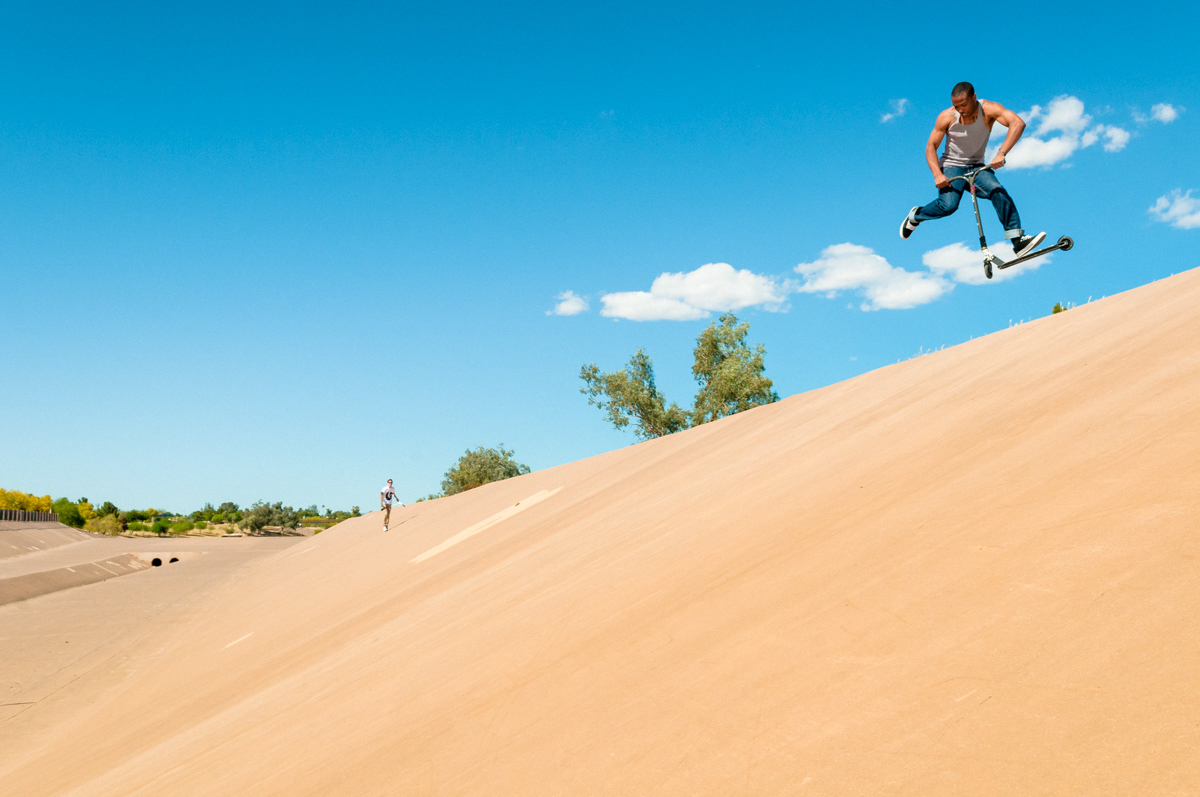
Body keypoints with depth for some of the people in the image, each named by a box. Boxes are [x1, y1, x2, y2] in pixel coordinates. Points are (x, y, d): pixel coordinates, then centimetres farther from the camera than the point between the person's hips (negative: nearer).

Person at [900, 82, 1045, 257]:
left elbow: (1018, 123, -29)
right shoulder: (947, 117, -14)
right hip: (951, 166, -1)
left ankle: (1018, 241, -26)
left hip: (977, 167, 1)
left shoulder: (988, 109, -17)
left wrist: (1001, 153, -43)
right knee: (948, 205, -26)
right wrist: (937, 174, -25)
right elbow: (931, 146, -9)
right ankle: (915, 216, 5)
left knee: (998, 191, -26)